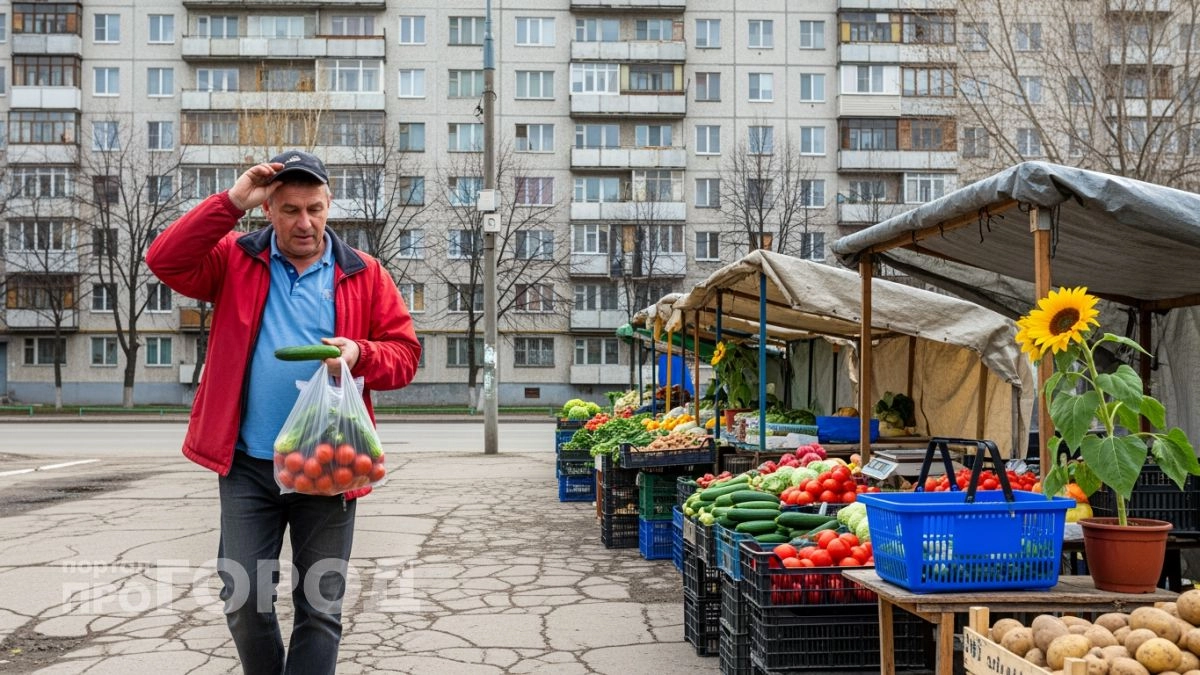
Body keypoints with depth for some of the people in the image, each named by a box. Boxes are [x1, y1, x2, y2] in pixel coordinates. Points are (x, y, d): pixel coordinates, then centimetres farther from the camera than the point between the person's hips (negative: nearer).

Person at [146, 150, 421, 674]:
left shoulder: (365, 275, 3)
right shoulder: (235, 260, 5)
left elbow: (404, 353, 3)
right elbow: (165, 261, -9)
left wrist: (361, 355, -19)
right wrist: (231, 203, -14)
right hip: (247, 465, 1)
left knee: (320, 608, 5)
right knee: (244, 600, 5)